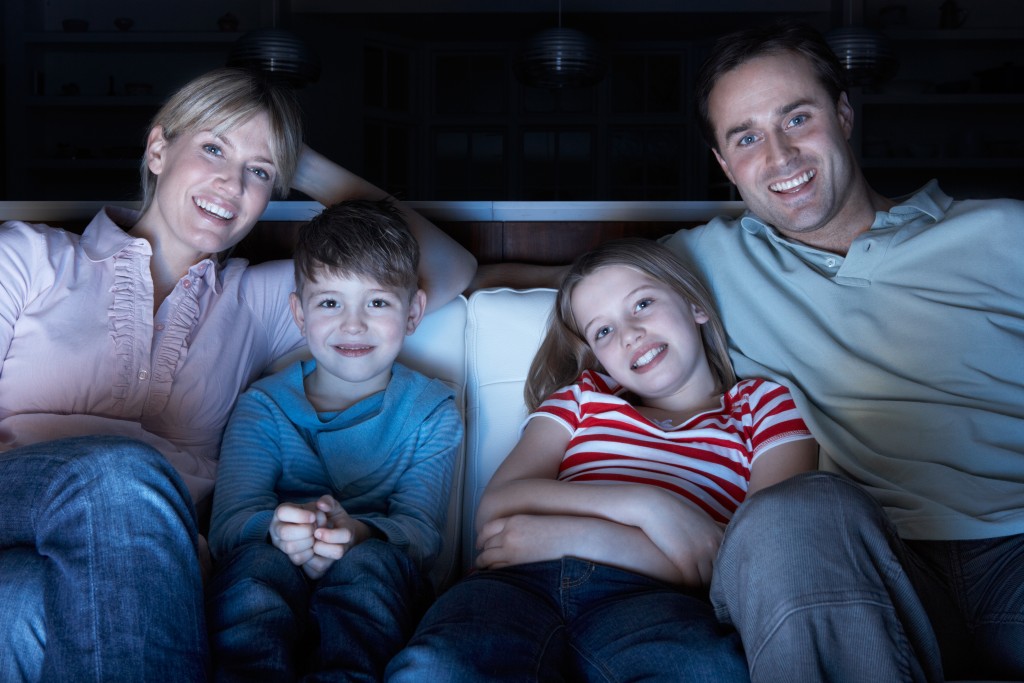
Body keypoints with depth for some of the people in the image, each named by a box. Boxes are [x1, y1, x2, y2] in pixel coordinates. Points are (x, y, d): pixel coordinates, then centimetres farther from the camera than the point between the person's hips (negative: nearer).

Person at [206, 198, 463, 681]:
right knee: (256, 560, -33)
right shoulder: (263, 406, 8)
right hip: (267, 604, 1)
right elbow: (227, 523, -7)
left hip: (377, 599, 0)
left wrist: (359, 533, -34)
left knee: (370, 564, -34)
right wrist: (276, 527, -33)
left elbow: (422, 529, -8)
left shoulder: (431, 412, 6)